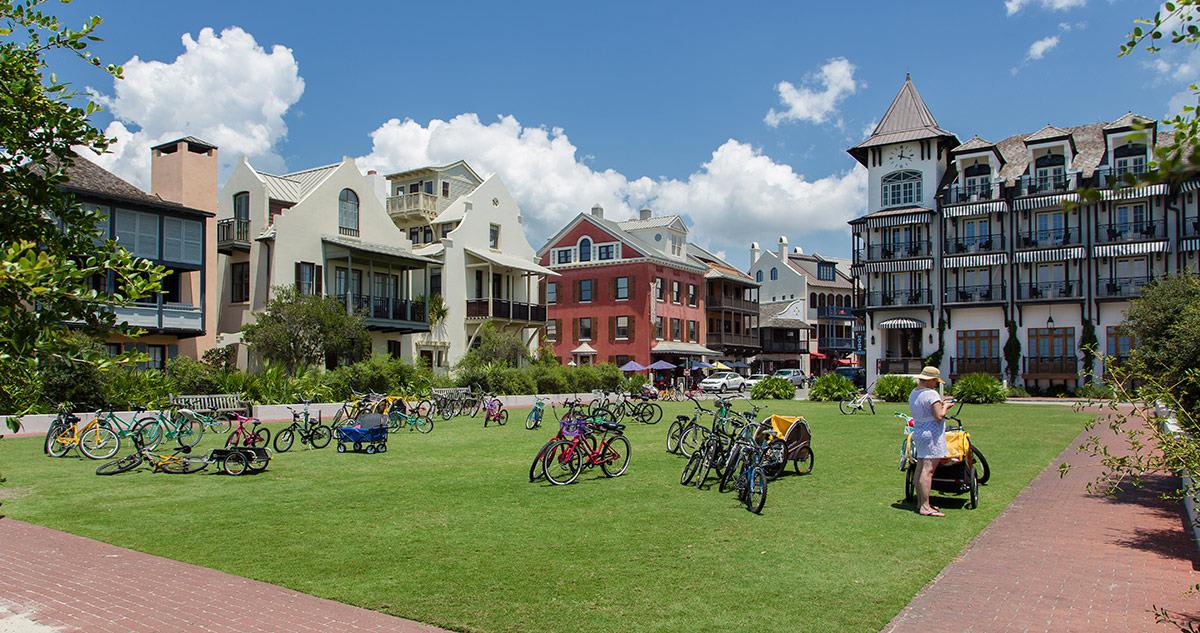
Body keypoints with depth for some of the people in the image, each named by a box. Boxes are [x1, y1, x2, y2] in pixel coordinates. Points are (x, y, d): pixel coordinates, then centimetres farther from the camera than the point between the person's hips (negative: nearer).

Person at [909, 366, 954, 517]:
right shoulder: (932, 394, -15)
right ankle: (925, 507, -9)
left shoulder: (913, 393, 13)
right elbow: (939, 416, -19)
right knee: (928, 470, -9)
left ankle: (920, 503, 19)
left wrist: (940, 402, 19)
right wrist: (945, 406, -1)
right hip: (932, 435, -9)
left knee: (920, 468, 12)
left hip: (917, 432, 9)